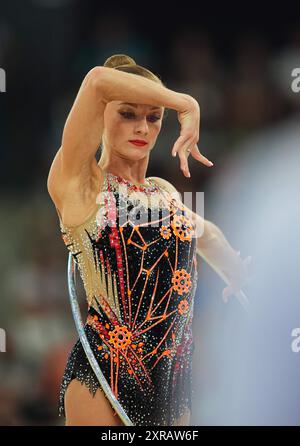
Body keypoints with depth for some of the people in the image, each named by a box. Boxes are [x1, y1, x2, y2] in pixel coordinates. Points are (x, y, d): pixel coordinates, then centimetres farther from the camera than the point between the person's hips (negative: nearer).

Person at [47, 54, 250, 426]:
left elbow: (205, 233, 40)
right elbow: (98, 80, -18)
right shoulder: (78, 183, -3)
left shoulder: (165, 192, 17)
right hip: (106, 380, -6)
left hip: (176, 379, 6)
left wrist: (239, 275, 26)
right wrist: (187, 104, -9)